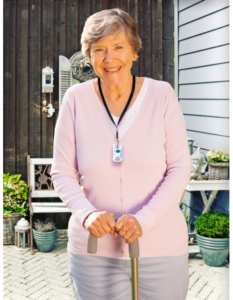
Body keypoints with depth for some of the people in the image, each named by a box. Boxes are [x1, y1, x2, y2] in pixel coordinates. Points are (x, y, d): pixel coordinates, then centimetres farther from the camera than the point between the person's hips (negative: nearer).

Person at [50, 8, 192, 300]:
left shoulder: (162, 94, -5)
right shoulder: (76, 98, -3)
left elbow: (180, 168, -5)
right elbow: (62, 172, 0)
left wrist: (144, 219, -18)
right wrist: (87, 213, -17)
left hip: (161, 246, 0)